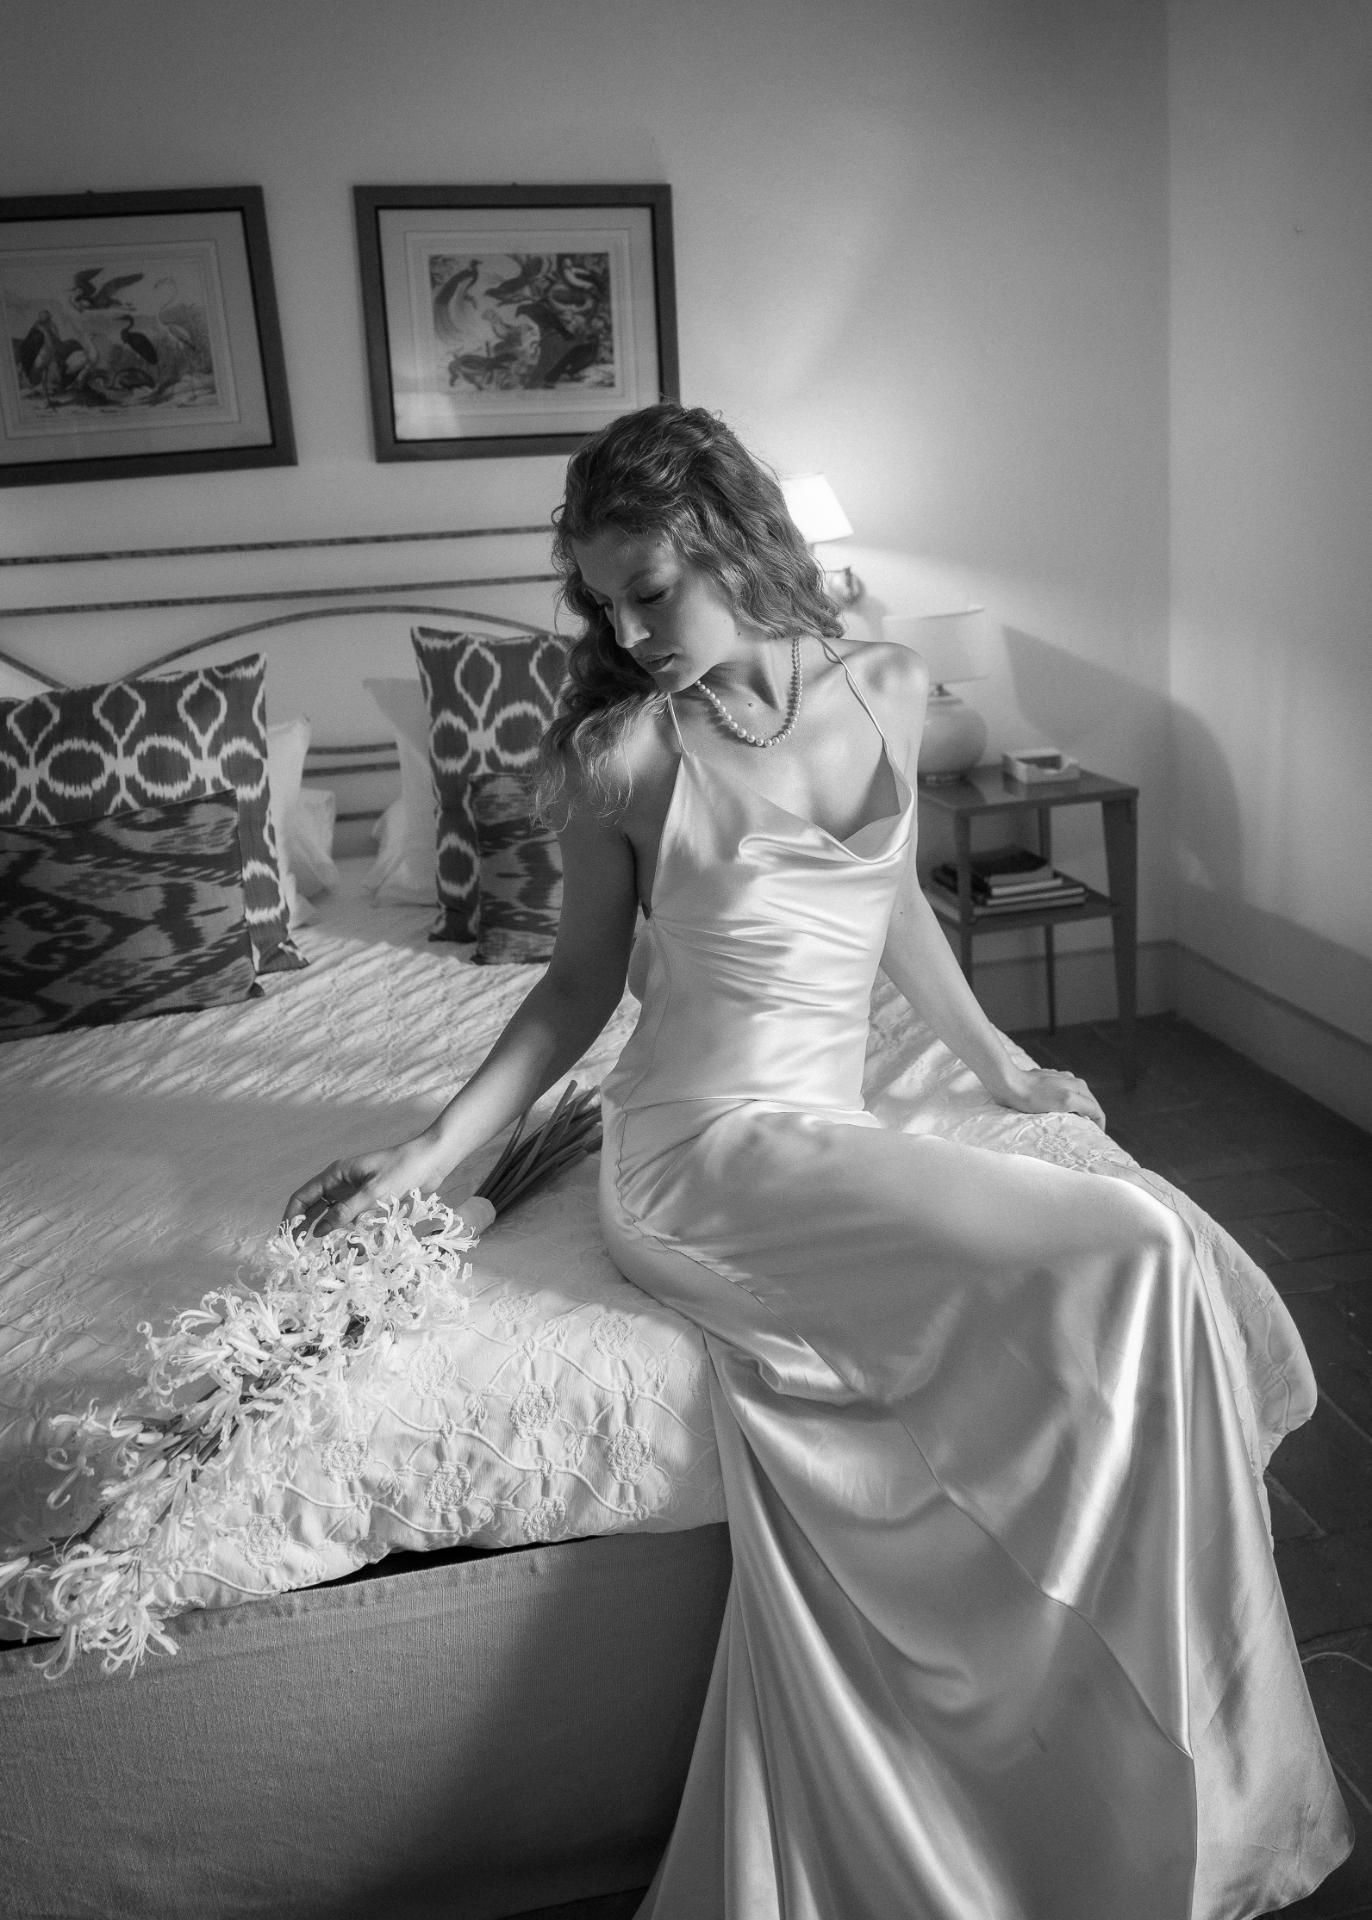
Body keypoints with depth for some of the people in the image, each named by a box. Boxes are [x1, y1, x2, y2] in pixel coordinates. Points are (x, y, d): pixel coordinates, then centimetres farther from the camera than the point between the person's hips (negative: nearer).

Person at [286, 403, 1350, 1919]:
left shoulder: (885, 690, 7)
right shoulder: (623, 752, -5)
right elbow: (583, 983, 6)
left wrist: (997, 1062, 27)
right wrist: (433, 1150, 1)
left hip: (823, 1134, 5)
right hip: (701, 1153, -5)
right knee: (1123, 1260, -18)